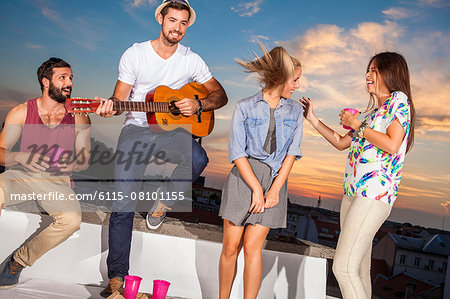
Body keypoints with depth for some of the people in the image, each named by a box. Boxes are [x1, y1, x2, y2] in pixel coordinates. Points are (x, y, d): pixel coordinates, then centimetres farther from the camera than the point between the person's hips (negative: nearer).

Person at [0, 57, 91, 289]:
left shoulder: (79, 118, 1)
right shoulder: (21, 113, -1)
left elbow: (84, 159, 7)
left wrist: (72, 165, -18)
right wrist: (21, 157, -23)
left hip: (57, 180, 1)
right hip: (21, 174, 0)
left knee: (72, 219, -29)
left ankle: (19, 260, -8)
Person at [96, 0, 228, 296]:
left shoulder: (191, 60, 3)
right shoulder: (135, 54, -2)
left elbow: (221, 96, 8)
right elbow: (121, 96, 0)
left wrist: (198, 105, -11)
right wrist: (111, 106, -23)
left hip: (172, 129, 1)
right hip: (137, 129, -1)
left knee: (198, 158, -34)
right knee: (123, 205, -10)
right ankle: (117, 276, 4)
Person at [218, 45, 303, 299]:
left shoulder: (295, 110, 10)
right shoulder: (245, 108, 1)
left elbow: (292, 152, 5)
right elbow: (237, 153, -4)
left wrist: (274, 190, -5)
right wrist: (256, 188, -11)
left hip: (276, 180, 1)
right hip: (243, 178, -1)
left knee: (252, 247, -6)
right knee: (230, 247, 1)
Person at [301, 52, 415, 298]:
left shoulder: (399, 100, -1)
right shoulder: (374, 111, 24)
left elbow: (393, 145, -16)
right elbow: (341, 143, 29)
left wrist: (357, 125, -6)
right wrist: (312, 118, 28)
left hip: (375, 194, -9)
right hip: (353, 193, 9)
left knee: (344, 267, -17)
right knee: (359, 270, 10)